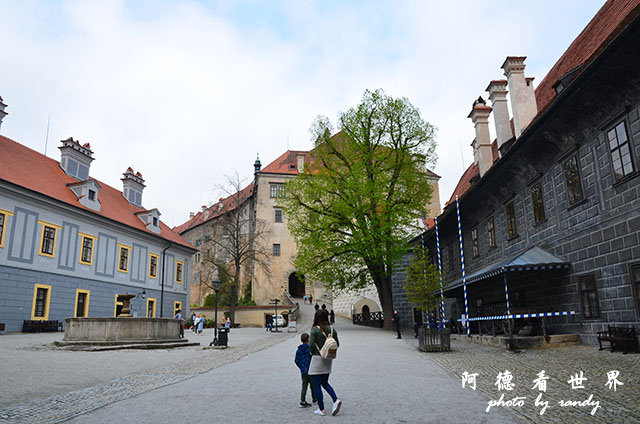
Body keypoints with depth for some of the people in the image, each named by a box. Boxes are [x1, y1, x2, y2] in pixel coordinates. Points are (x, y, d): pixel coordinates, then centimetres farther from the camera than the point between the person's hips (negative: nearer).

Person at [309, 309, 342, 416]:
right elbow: (337, 344, 4)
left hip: (317, 359, -6)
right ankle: (336, 400, 1)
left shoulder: (315, 329, -15)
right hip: (328, 359, 6)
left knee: (317, 385, 6)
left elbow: (311, 345, -17)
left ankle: (321, 409, 11)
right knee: (325, 383, 20)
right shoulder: (332, 329, 1)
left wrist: (312, 352, 4)